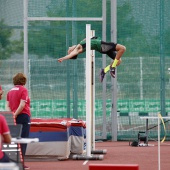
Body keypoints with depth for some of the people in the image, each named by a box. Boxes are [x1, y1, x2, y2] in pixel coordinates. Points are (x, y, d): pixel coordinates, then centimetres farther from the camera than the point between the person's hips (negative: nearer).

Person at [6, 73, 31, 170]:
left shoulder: (10, 91, 12)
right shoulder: (23, 90, -6)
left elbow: (8, 105, 6)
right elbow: (22, 104, -16)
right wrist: (15, 114, -12)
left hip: (14, 118, 6)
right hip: (23, 116, -6)